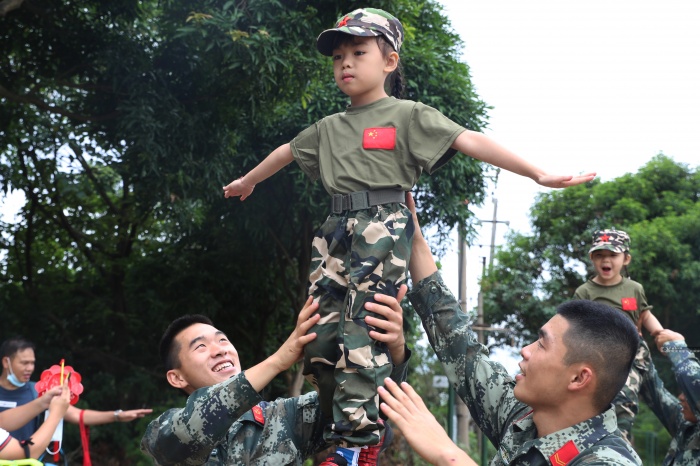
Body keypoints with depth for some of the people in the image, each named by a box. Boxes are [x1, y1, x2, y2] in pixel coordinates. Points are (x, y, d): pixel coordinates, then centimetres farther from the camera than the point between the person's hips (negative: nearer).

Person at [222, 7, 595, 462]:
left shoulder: (407, 116, 2)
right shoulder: (329, 128, 19)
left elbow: (470, 141, -7)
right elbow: (287, 152, 36)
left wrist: (539, 174, -15)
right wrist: (247, 182, 52)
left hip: (382, 230, -6)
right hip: (337, 232, 6)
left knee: (362, 334, -14)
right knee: (320, 336, 2)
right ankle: (340, 423, 14)